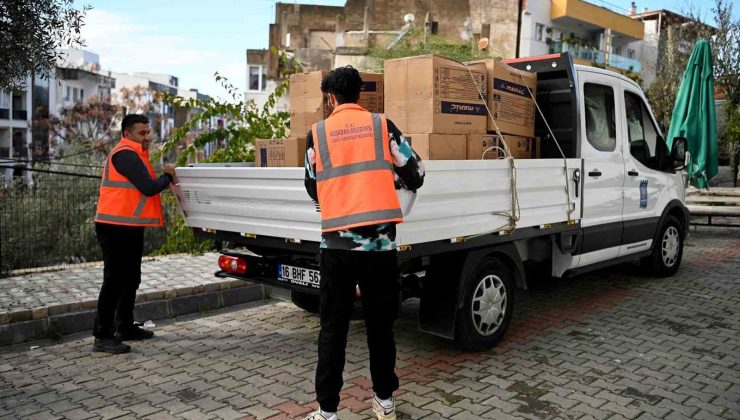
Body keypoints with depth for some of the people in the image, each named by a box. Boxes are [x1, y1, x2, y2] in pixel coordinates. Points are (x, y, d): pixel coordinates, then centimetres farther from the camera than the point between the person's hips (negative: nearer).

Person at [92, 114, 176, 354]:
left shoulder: (133, 154, 20)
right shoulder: (125, 154, -13)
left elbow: (143, 186, 18)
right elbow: (148, 187, -20)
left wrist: (166, 178, 3)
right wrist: (168, 176, -3)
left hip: (129, 227, 11)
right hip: (116, 228, -11)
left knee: (131, 278, 16)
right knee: (115, 280, -7)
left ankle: (125, 327, 26)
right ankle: (103, 337, 0)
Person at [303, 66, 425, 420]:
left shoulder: (317, 133, 5)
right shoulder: (382, 125, 5)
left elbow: (313, 189, 14)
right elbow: (415, 176, 8)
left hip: (336, 244, 0)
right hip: (380, 241, 1)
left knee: (333, 328, 9)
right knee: (380, 323, 14)